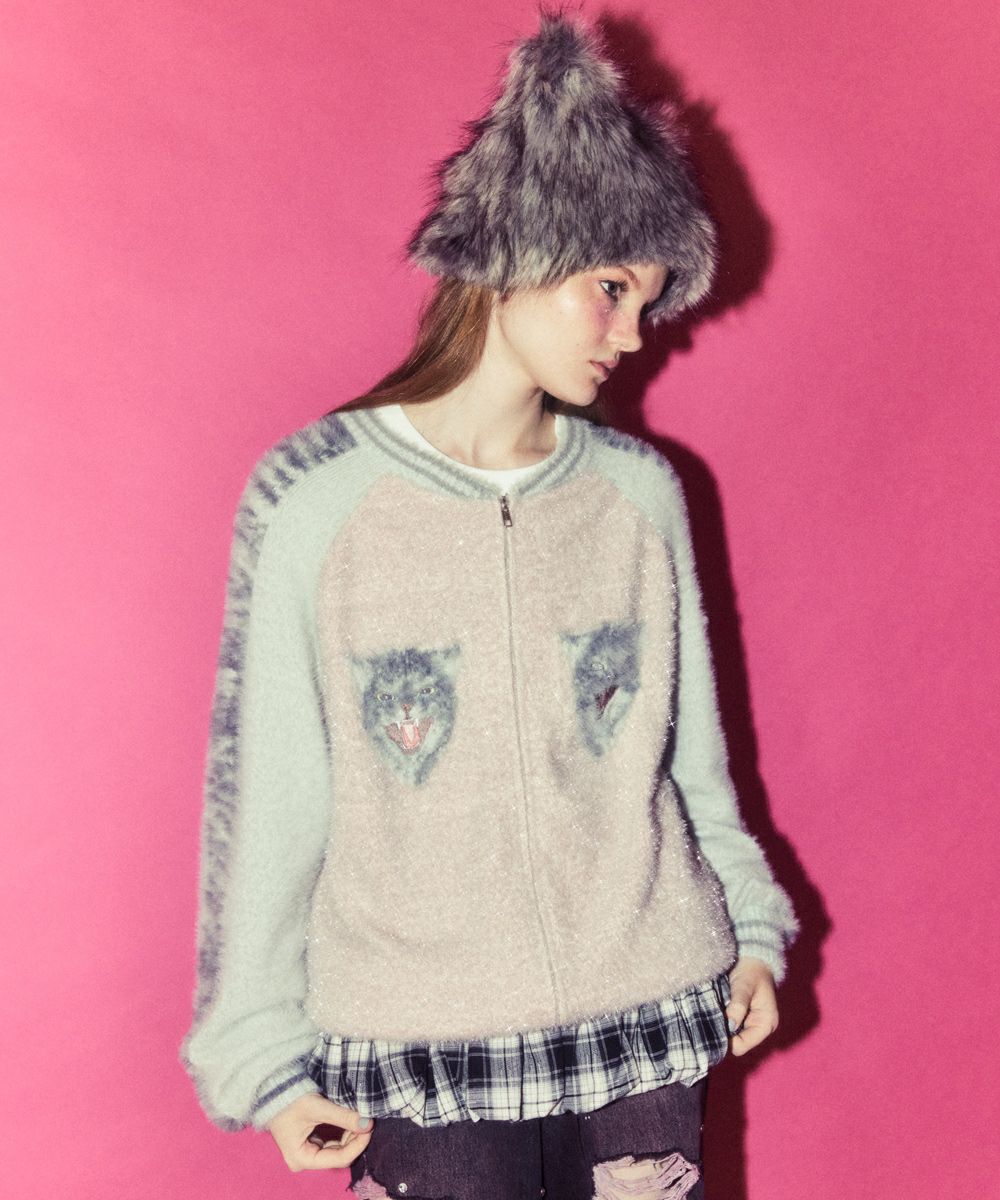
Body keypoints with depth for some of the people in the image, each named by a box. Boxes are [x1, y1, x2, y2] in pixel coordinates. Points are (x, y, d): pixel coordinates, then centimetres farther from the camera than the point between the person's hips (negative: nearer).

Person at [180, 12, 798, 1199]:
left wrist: (749, 926, 13)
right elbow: (264, 790, -4)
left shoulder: (642, 491, 1)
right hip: (417, 1055, -2)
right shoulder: (309, 498, -8)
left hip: (648, 1021, 3)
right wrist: (264, 1050, -1)